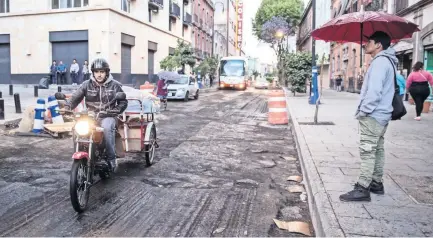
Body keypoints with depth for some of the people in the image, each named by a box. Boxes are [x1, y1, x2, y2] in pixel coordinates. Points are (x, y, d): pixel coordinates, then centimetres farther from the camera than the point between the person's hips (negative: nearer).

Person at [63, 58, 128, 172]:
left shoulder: (114, 85, 5)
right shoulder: (87, 85, 8)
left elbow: (123, 102, 7)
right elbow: (75, 98, 3)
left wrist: (116, 110, -12)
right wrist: (67, 108, -16)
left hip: (108, 116, -2)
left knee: (107, 127, -35)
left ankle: (111, 158, -22)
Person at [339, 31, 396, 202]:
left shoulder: (380, 61, -14)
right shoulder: (386, 61, 18)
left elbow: (374, 91, -23)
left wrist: (363, 111, -17)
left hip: (373, 115, -11)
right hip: (381, 114, 11)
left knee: (367, 152, -9)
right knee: (377, 150, 15)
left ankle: (363, 189, -6)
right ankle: (376, 183, 24)